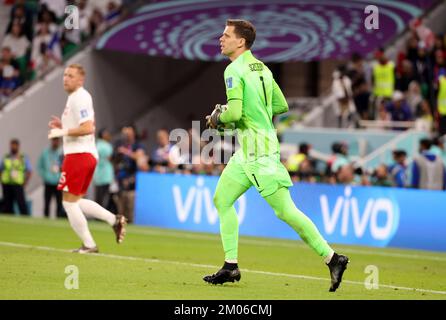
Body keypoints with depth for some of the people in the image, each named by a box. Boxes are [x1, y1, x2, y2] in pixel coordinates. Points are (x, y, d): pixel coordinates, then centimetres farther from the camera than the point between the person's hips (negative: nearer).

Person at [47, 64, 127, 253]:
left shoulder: (79, 98, -13)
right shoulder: (76, 98, 19)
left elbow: (87, 128, -23)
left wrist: (62, 132, -17)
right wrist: (62, 126, 15)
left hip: (78, 154, -10)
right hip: (88, 154, 10)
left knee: (69, 201, -5)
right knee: (76, 201, 17)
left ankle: (89, 245, -4)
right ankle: (114, 220, 8)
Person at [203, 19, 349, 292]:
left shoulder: (234, 70, -12)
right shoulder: (261, 68, 15)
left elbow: (234, 112, -22)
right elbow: (281, 106, 18)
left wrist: (217, 118, -2)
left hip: (258, 151, -9)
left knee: (285, 211, -8)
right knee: (222, 200, 10)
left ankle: (332, 258, -8)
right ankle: (231, 267, 9)